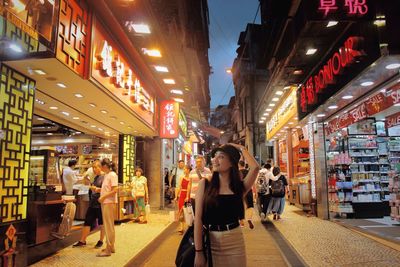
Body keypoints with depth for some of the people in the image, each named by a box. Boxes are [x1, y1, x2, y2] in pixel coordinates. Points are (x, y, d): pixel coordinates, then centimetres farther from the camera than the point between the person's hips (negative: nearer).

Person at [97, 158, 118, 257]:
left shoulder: (112, 175, -13)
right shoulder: (106, 175, 13)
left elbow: (115, 190, -19)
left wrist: (103, 196, -19)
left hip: (109, 202, -9)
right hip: (105, 202, 9)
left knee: (108, 225, -4)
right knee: (108, 225, 16)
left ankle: (108, 250, 3)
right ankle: (111, 247, 26)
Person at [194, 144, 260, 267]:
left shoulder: (239, 186, -2)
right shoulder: (205, 184, -5)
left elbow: (255, 167, -21)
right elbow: (198, 218, -8)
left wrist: (241, 148, -7)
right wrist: (198, 251, -12)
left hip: (234, 242, 1)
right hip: (210, 242, -1)